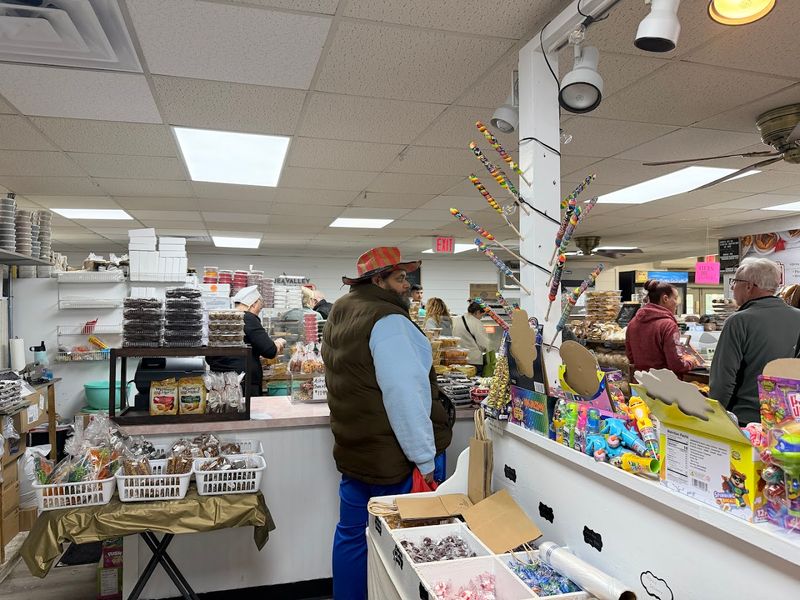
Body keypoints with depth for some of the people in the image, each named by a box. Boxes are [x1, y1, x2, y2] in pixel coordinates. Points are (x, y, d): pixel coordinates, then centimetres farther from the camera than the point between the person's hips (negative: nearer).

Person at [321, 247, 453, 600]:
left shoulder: (340, 313, 10)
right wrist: (425, 458, -20)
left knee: (352, 534, 19)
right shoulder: (387, 320, -20)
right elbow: (404, 395, -26)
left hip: (354, 450, 9)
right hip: (393, 457, -8)